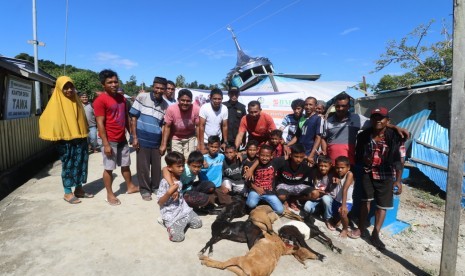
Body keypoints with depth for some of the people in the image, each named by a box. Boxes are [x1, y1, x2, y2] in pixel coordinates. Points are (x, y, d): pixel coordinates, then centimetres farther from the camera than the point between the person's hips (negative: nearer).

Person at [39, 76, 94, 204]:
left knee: (80, 164, 10)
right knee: (68, 165, 3)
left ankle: (79, 189, 23)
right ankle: (68, 193, 14)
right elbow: (46, 120, -7)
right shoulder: (56, 103, -8)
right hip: (65, 141, -5)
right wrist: (55, 136, -12)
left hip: (80, 139, 5)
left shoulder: (76, 101, 9)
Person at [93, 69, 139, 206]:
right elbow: (100, 123, -15)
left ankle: (130, 187, 34)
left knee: (126, 164, 18)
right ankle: (110, 194, 19)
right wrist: (106, 144, -18)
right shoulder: (100, 100, -13)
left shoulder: (121, 98, 9)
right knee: (109, 168, 5)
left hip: (122, 139, 7)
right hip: (110, 140, -7)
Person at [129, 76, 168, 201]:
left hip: (156, 141, 3)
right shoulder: (142, 97, -5)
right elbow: (133, 117, -3)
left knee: (157, 166, 12)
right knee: (143, 166, 7)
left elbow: (164, 125, 8)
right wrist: (134, 137, -8)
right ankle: (145, 190, 24)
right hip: (142, 139, -3)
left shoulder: (165, 105, 4)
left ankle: (156, 187, 32)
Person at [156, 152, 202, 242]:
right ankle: (169, 225, 11)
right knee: (177, 237, -17)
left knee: (198, 223, 6)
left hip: (183, 209, 7)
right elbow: (160, 202, -19)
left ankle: (181, 223, 22)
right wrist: (169, 192, -32)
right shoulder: (164, 183, -20)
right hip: (171, 214, -6)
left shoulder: (181, 177, -1)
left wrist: (176, 192, 1)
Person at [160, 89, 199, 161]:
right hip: (175, 138, 0)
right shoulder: (171, 109, -27)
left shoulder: (196, 109, -26)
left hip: (190, 138, 1)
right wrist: (163, 144, -18)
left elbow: (198, 126, -13)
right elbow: (167, 127, -16)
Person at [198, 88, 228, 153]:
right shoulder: (204, 108, -17)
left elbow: (225, 126, -2)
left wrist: (225, 142, -3)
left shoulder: (224, 109, -8)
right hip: (205, 141, -3)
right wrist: (202, 144, -18)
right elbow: (201, 126, -16)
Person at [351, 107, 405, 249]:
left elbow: (399, 160, -12)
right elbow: (358, 155, 8)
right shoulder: (364, 135, -5)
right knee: (365, 200, 12)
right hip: (368, 173, 2)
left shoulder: (395, 137, -12)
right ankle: (361, 228, 27)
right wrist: (364, 160, -11)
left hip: (386, 175, -2)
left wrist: (398, 180, -16)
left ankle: (375, 234, 13)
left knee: (382, 205, 2)